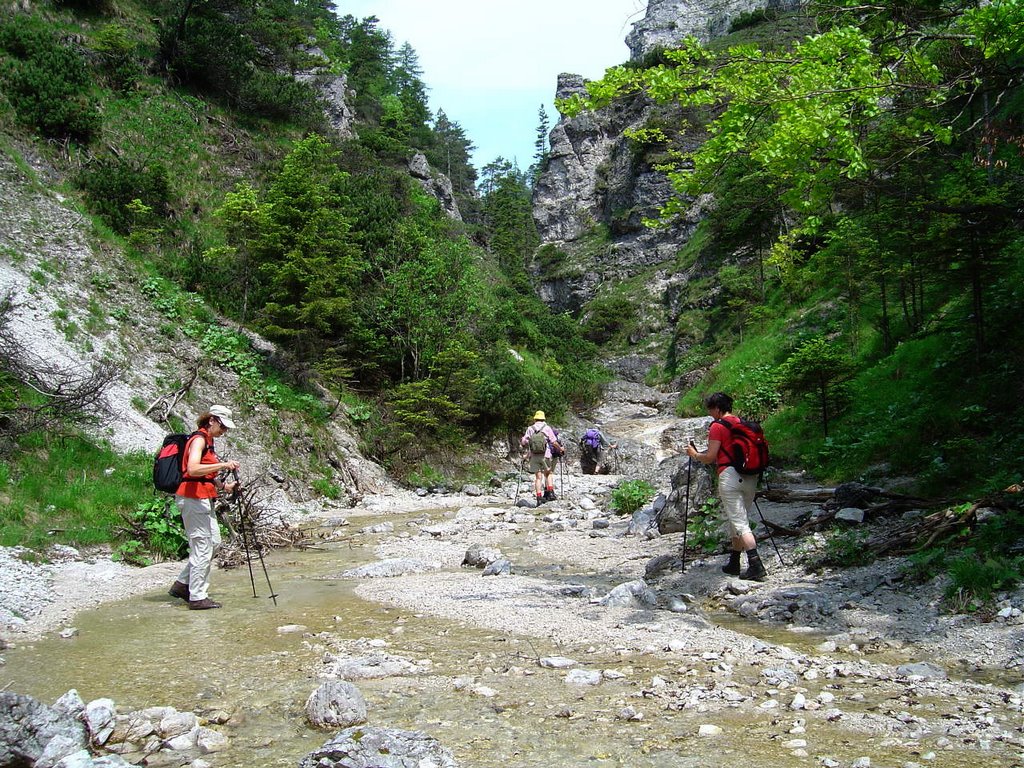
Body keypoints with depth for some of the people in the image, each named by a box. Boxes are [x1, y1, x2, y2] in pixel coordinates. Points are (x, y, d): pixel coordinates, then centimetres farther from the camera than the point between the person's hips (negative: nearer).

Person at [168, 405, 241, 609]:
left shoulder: (207, 441, 17)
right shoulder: (199, 439, -12)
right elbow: (193, 469, -28)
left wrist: (223, 486, 10)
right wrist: (222, 465, -29)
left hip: (203, 499, 10)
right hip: (193, 499, -10)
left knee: (213, 541, 15)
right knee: (202, 547, -5)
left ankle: (182, 585, 22)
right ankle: (198, 598, 3)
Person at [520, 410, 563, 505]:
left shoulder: (530, 429, 6)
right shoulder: (547, 428, 1)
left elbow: (524, 442, 4)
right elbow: (554, 442, -2)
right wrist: (560, 449, 15)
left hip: (533, 456, 1)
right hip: (545, 455, -1)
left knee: (538, 477, 4)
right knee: (549, 473, 17)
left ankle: (539, 497, -5)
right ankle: (550, 493, 3)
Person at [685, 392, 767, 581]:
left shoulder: (717, 426, -6)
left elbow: (710, 457, -8)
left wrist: (694, 454, 11)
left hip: (729, 475, -8)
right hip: (750, 475, 8)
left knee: (739, 523, -7)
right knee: (740, 520, 15)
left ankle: (756, 565, -15)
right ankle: (734, 563, 22)